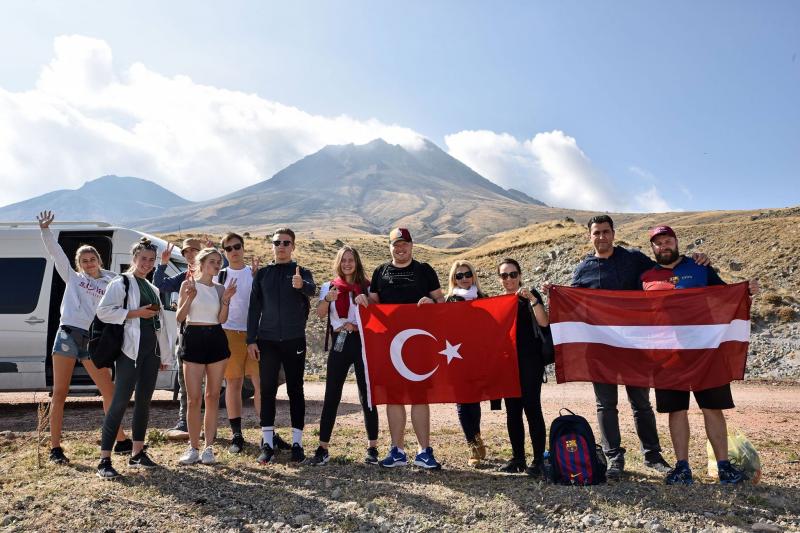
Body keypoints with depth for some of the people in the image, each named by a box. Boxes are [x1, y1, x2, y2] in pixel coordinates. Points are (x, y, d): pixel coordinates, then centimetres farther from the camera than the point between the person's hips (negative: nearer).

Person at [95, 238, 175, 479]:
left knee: (144, 401, 10)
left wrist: (166, 355, 18)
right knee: (121, 401, -9)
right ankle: (104, 460, -4)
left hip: (151, 349, 7)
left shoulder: (152, 288, 20)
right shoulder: (120, 283, -2)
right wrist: (135, 313, -17)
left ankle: (137, 453, 20)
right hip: (130, 349, -7)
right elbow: (103, 311, -14)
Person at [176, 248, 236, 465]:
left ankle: (209, 448, 14)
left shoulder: (220, 289, 10)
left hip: (216, 340, 3)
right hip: (194, 339, -3)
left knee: (213, 396, 5)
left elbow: (222, 319, 2)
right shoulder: (188, 284, 1)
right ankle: (193, 448, 9)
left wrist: (226, 300, -11)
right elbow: (180, 317, -4)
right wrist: (190, 297, -18)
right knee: (194, 399, -4)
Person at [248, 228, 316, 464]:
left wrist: (302, 285, -46)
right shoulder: (262, 274, 9)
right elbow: (254, 307, 7)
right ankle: (267, 444, 9)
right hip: (267, 341, 2)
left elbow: (312, 290, -22)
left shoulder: (302, 273, 2)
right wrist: (251, 340, -1)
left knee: (295, 391, 4)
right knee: (267, 391, 3)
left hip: (294, 341, -2)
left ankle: (297, 443, 10)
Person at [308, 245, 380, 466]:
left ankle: (372, 447, 12)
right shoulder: (329, 287, 8)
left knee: (367, 396, 3)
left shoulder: (367, 287, 6)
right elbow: (320, 314, -7)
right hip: (339, 343, 1)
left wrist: (358, 325, -14)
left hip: (363, 342, -1)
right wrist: (327, 299, -27)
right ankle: (323, 448, 7)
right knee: (331, 397, 0)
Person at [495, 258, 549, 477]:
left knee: (531, 406, -9)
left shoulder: (530, 296, -1)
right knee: (512, 409, 7)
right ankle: (517, 457, 16)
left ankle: (539, 460, -2)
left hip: (530, 360, -5)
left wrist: (532, 298, -26)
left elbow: (544, 322, -17)